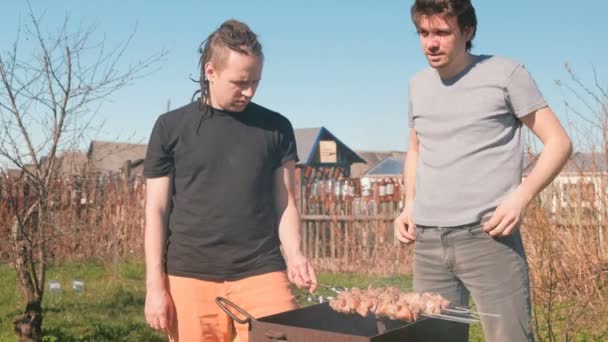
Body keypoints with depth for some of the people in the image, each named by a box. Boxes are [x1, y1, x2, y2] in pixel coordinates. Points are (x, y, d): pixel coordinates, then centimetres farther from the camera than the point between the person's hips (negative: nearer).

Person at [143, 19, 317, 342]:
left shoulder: (276, 128, 6)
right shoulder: (171, 127, 2)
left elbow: (284, 202, 7)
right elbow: (157, 210, 3)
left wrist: (293, 254, -10)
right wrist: (155, 284, -2)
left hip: (262, 273, 1)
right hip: (190, 278, 0)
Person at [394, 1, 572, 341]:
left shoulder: (505, 73, -1)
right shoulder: (418, 85, 13)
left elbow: (559, 142, 0)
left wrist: (521, 197, -15)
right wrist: (409, 206, 11)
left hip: (487, 236, -4)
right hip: (427, 240, 5)